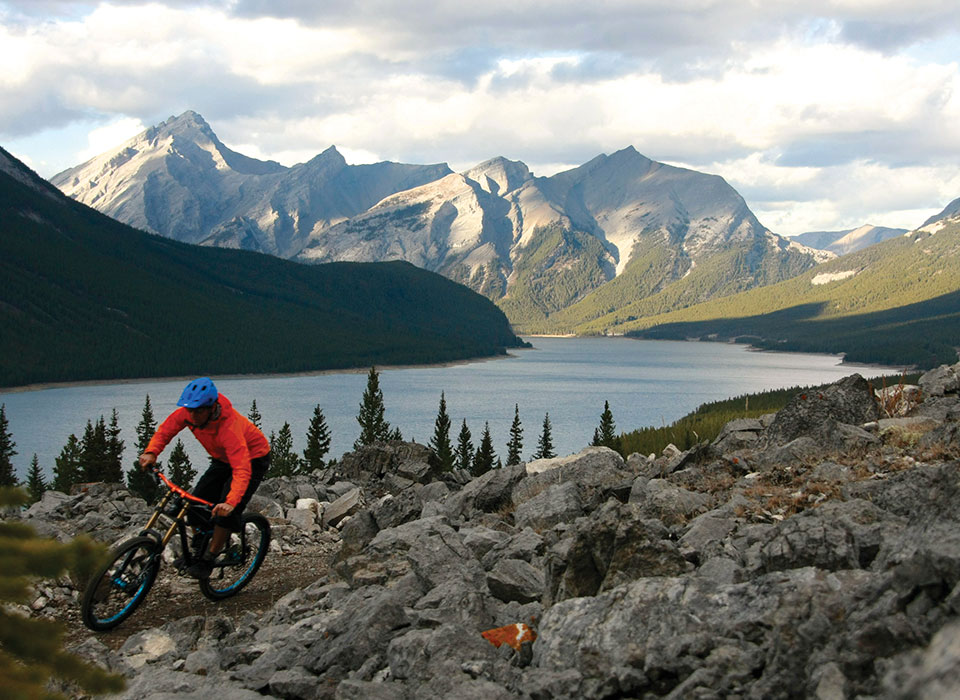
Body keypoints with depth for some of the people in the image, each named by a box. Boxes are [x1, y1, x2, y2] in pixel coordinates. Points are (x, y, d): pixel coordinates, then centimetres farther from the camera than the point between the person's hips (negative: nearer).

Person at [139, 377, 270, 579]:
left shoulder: (229, 428, -41)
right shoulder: (188, 413, -23)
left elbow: (242, 471, -49)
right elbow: (166, 429, -9)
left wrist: (231, 502, -63)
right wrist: (151, 452, -29)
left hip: (252, 459, -7)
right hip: (222, 459, 7)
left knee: (226, 511, -20)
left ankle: (208, 560, -5)